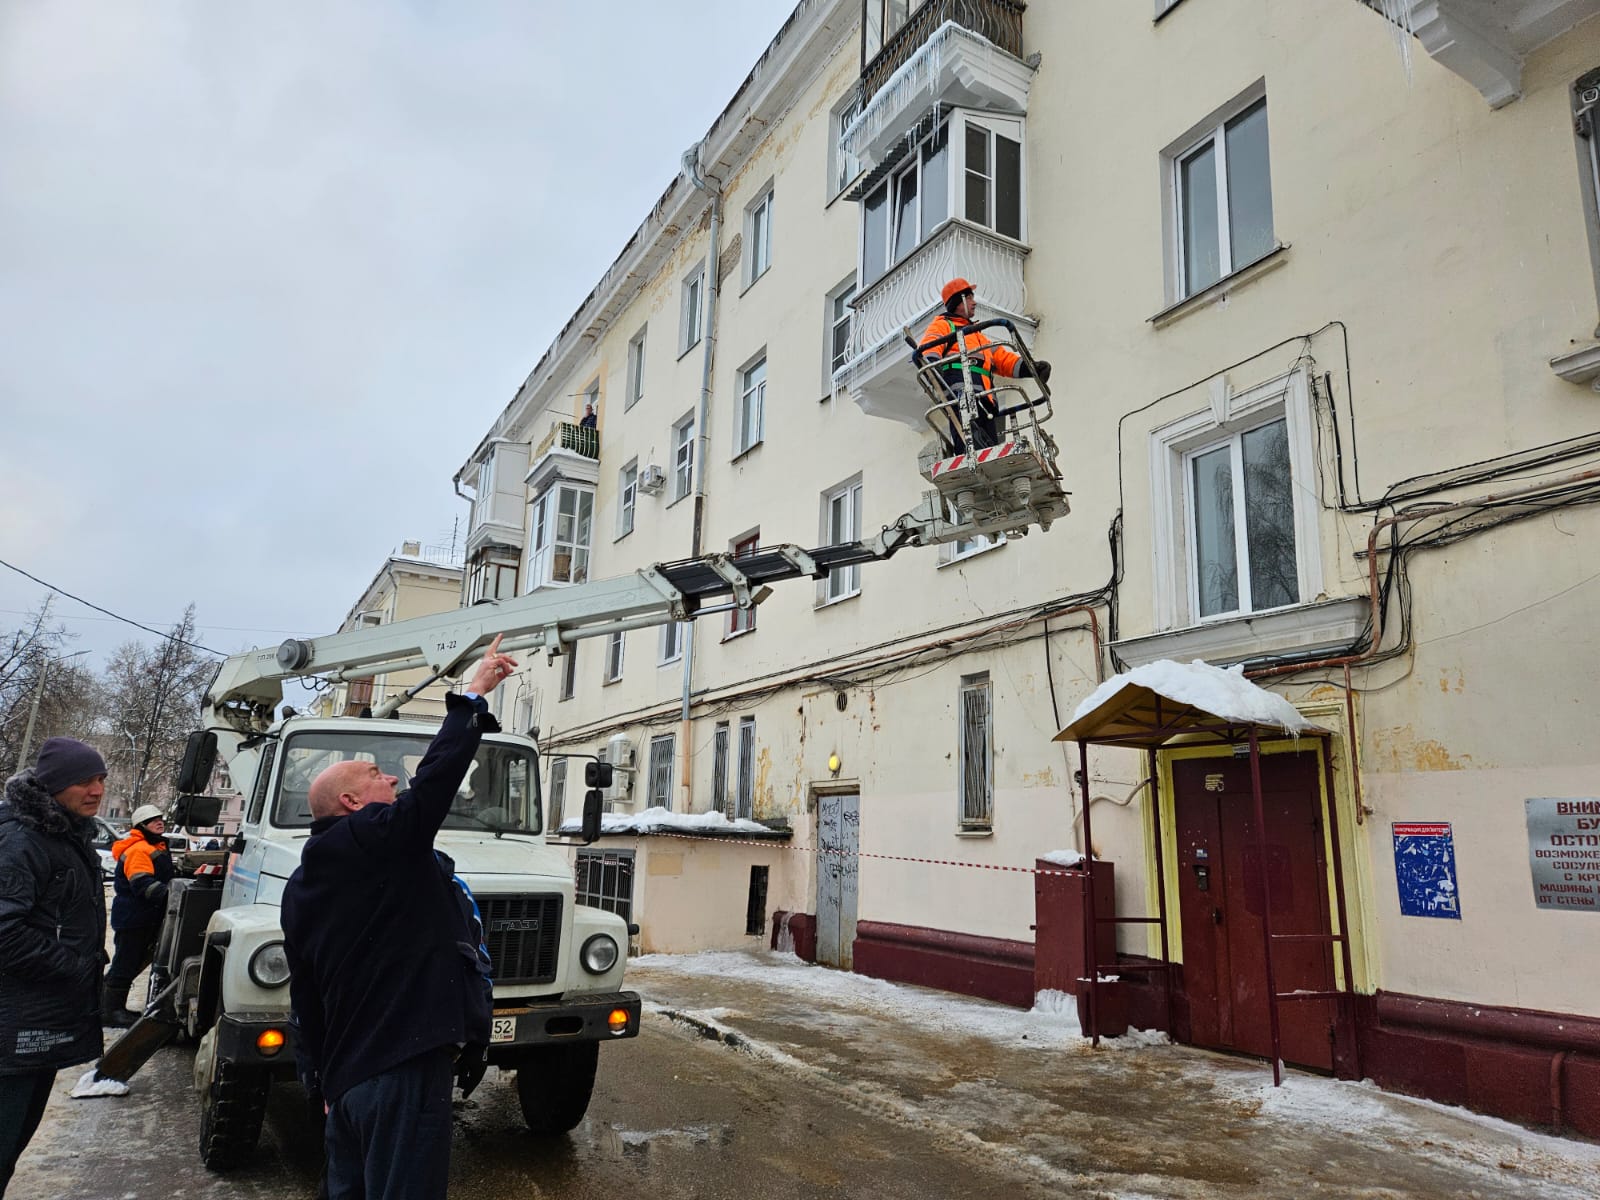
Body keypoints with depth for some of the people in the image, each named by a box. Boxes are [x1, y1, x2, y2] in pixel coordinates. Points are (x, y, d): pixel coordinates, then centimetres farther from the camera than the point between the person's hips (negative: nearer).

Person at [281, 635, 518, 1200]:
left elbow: (305, 998, 20)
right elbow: (435, 780, -20)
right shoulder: (373, 838, -13)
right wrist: (473, 695, -10)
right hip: (403, 1068, -10)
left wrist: (322, 1078, 25)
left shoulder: (301, 886, 16)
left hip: (345, 1074, 10)